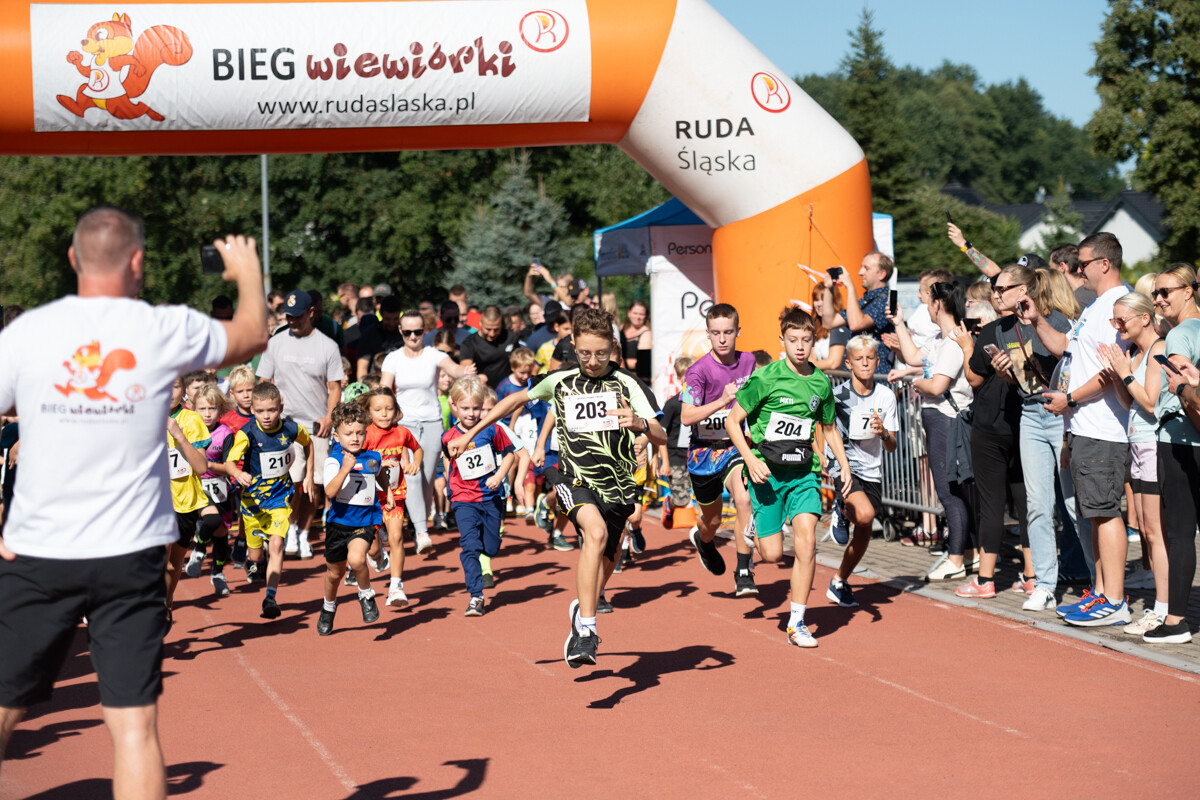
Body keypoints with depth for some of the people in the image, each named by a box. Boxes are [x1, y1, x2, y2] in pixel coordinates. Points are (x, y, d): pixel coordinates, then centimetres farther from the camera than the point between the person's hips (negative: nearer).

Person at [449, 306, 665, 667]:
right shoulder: (561, 380, 1)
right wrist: (469, 434, 19)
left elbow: (662, 437, -14)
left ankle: (581, 613, 46)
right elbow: (516, 398, 18)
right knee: (596, 532, -31)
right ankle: (586, 630, -31)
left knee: (601, 566, 12)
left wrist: (639, 423, -37)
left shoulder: (627, 384, -7)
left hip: (616, 487, 1)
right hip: (574, 478, -1)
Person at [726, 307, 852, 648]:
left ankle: (797, 623, -4)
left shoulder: (821, 382, 4)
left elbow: (829, 427, 21)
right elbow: (732, 421, -4)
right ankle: (755, 528, 34)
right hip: (767, 472, -3)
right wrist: (751, 460, -15)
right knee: (772, 554, -4)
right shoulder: (765, 377, -9)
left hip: (804, 472, 3)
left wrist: (844, 465, 11)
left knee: (806, 541, -15)